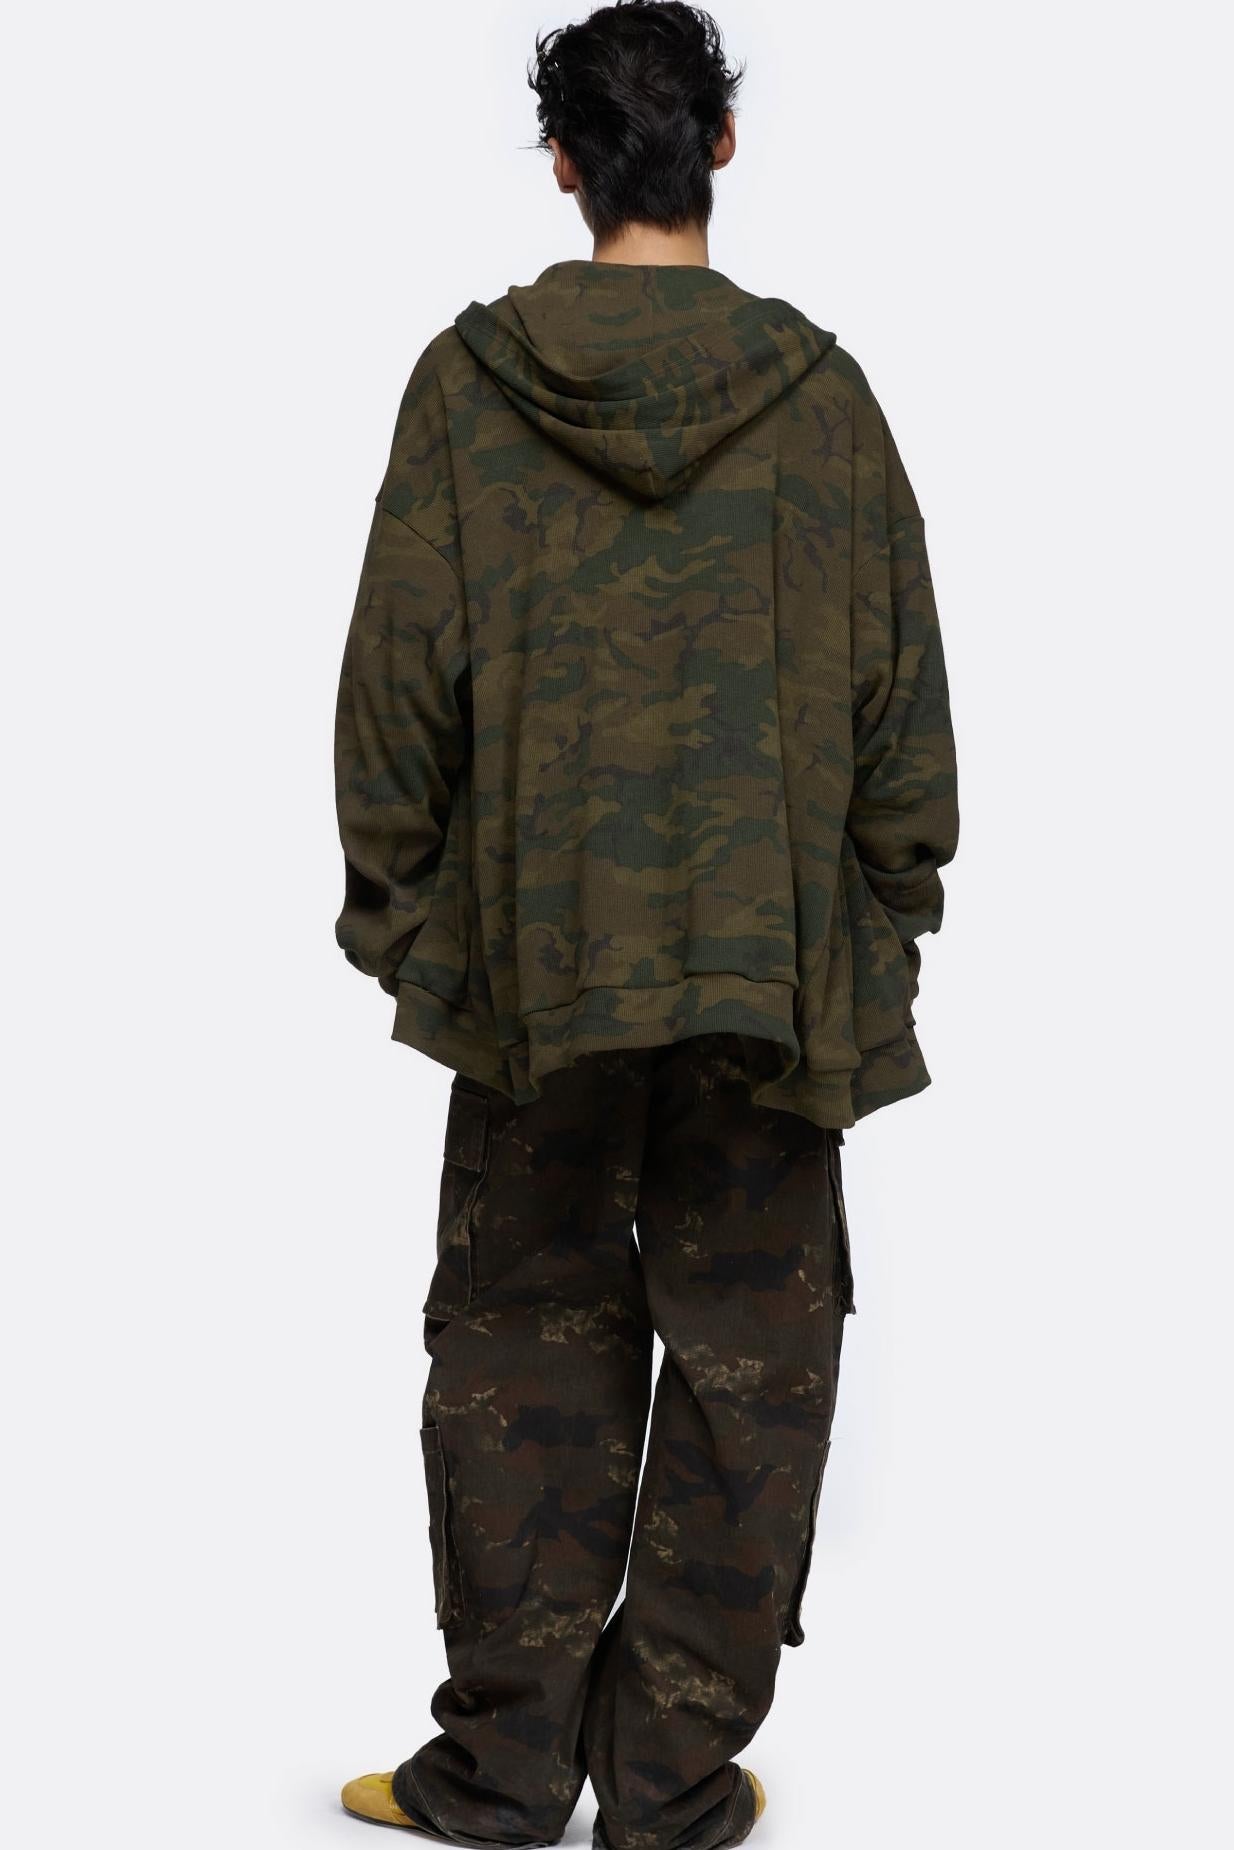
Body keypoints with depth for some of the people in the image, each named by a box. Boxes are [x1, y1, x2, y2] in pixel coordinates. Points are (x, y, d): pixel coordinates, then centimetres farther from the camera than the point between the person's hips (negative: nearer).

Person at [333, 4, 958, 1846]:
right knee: (751, 1355, 9)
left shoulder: (468, 382, -2)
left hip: (533, 954, 1)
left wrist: (395, 906, 10)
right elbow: (900, 683, 2)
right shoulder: (815, 388, -1)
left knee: (522, 1350, 11)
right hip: (777, 965, 0)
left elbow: (400, 680, 0)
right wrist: (893, 907, 13)